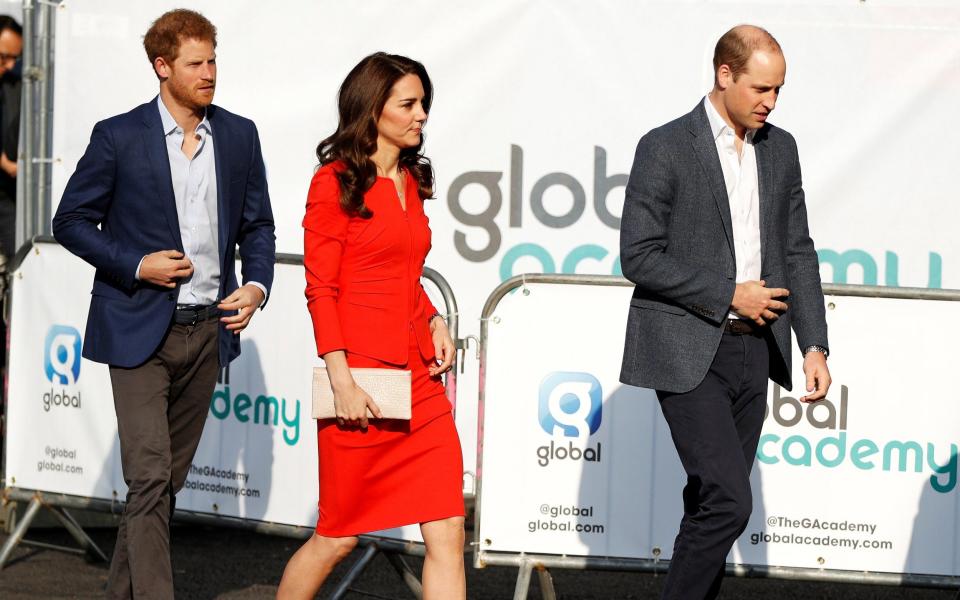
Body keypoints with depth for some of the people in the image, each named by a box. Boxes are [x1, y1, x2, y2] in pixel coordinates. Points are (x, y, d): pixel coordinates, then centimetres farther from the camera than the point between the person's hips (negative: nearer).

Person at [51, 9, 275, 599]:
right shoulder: (118, 137, -6)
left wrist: (257, 285, -4)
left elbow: (258, 224, 14)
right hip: (140, 331, -4)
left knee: (168, 479, 11)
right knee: (149, 478, -12)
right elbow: (72, 221, 0)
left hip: (208, 329, 4)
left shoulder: (239, 135, 7)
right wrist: (136, 266, -12)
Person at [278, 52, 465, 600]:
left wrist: (434, 321, 6)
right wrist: (342, 380, -17)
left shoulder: (411, 181, 15)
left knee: (448, 530, -4)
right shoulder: (336, 183, -6)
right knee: (339, 537, 3)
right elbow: (321, 290, -10)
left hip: (419, 377, 7)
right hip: (363, 377, -7)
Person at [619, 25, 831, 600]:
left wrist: (814, 345, 3)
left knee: (712, 502, 10)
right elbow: (639, 256, -11)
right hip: (689, 353, -6)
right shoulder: (665, 147, -8)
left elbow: (797, 250, 13)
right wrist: (729, 295, -14)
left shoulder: (780, 148, 10)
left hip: (753, 352, 6)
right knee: (728, 500, -15)